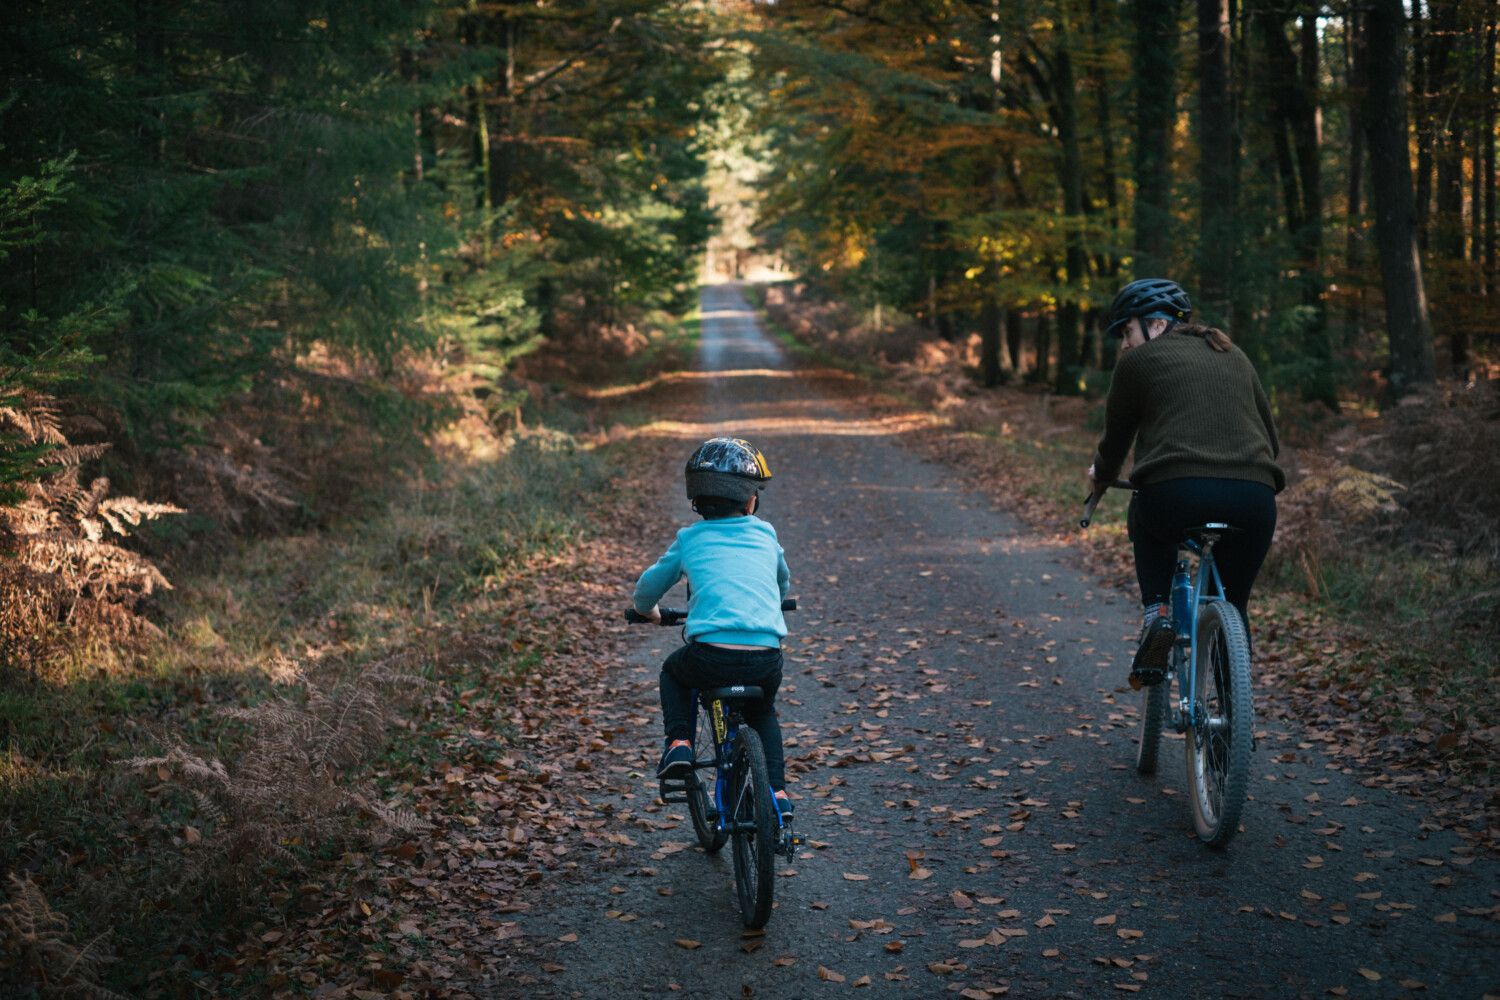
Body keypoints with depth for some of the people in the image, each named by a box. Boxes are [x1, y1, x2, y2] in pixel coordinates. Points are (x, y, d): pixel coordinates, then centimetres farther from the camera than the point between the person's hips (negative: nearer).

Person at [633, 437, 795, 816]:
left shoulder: (689, 539, 12)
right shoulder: (766, 536, 16)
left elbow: (648, 587, 24)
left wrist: (648, 611, 46)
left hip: (711, 657, -2)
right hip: (766, 663, 2)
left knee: (673, 671, 33)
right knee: (763, 713, 34)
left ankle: (679, 742, 14)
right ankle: (777, 789, 18)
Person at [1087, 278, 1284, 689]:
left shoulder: (1140, 361, 12)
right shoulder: (1234, 357, 26)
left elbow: (1116, 438, 20)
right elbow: (1270, 437, 32)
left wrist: (1100, 476, 41)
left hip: (1178, 496, -3)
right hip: (1254, 500, 4)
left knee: (1145, 521, 32)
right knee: (1233, 607, 23)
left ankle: (1157, 613, 10)